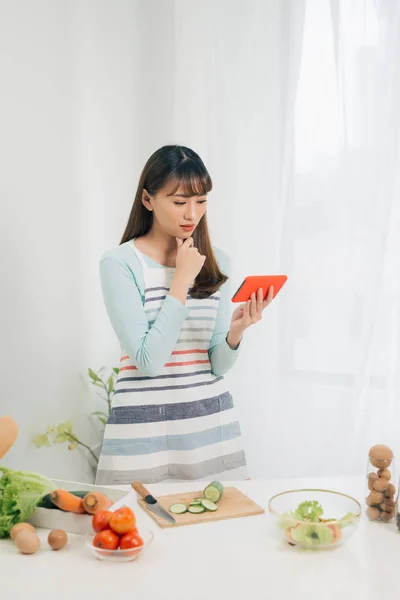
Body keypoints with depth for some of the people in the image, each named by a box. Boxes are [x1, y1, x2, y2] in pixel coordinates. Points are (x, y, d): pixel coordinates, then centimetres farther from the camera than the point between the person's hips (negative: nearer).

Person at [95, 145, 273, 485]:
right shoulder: (120, 263, -9)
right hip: (145, 428, -4)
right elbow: (148, 360, -17)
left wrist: (236, 332, -17)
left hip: (212, 420, 4)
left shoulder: (216, 262, 5)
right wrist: (181, 281, -15)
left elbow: (219, 365, 4)